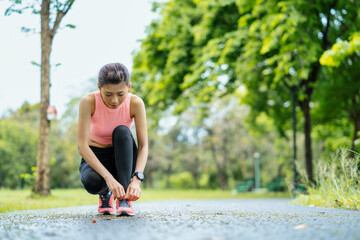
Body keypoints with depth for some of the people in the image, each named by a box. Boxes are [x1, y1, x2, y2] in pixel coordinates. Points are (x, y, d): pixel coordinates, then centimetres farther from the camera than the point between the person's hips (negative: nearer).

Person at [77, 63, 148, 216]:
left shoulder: (135, 103, -19)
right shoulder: (89, 101, -23)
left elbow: (143, 146, -19)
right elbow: (82, 145, -28)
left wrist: (136, 179, -37)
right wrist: (108, 177, -39)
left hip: (122, 159, 2)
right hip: (95, 159, -1)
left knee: (122, 131, -31)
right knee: (92, 182, -37)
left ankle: (124, 199, -26)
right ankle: (104, 195, 3)